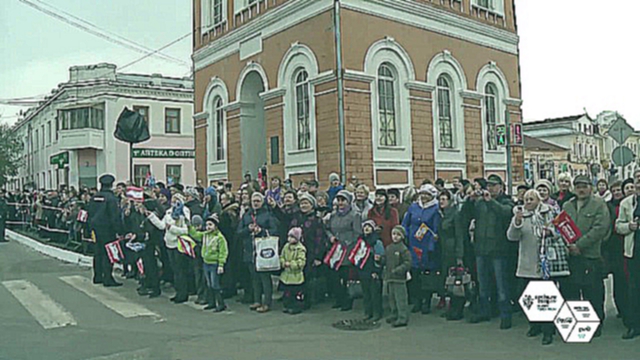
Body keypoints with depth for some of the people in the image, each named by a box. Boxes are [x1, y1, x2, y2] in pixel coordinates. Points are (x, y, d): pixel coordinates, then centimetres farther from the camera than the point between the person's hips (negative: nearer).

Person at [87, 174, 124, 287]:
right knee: (107, 253, -3)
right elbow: (115, 217, -17)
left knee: (98, 252, 16)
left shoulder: (94, 197, 8)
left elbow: (90, 214, 14)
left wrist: (91, 229, 22)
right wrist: (119, 231, -13)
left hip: (96, 228, 7)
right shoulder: (111, 198, -16)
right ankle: (107, 279, -2)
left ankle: (97, 276, 25)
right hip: (107, 230, -7)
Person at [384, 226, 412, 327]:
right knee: (392, 298, 16)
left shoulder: (404, 249, -9)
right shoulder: (388, 248, 12)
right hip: (389, 278, 7)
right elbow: (384, 261, 19)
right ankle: (395, 315, 29)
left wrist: (397, 270, -22)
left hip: (399, 279, -7)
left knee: (401, 299, -5)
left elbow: (407, 263, -15)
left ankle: (403, 318, 0)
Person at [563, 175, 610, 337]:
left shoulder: (599, 205, -1)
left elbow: (600, 228, -11)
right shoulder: (567, 206, 14)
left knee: (593, 294, 2)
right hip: (570, 256, 5)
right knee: (570, 291, 10)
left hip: (591, 256, -4)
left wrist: (580, 244, -15)